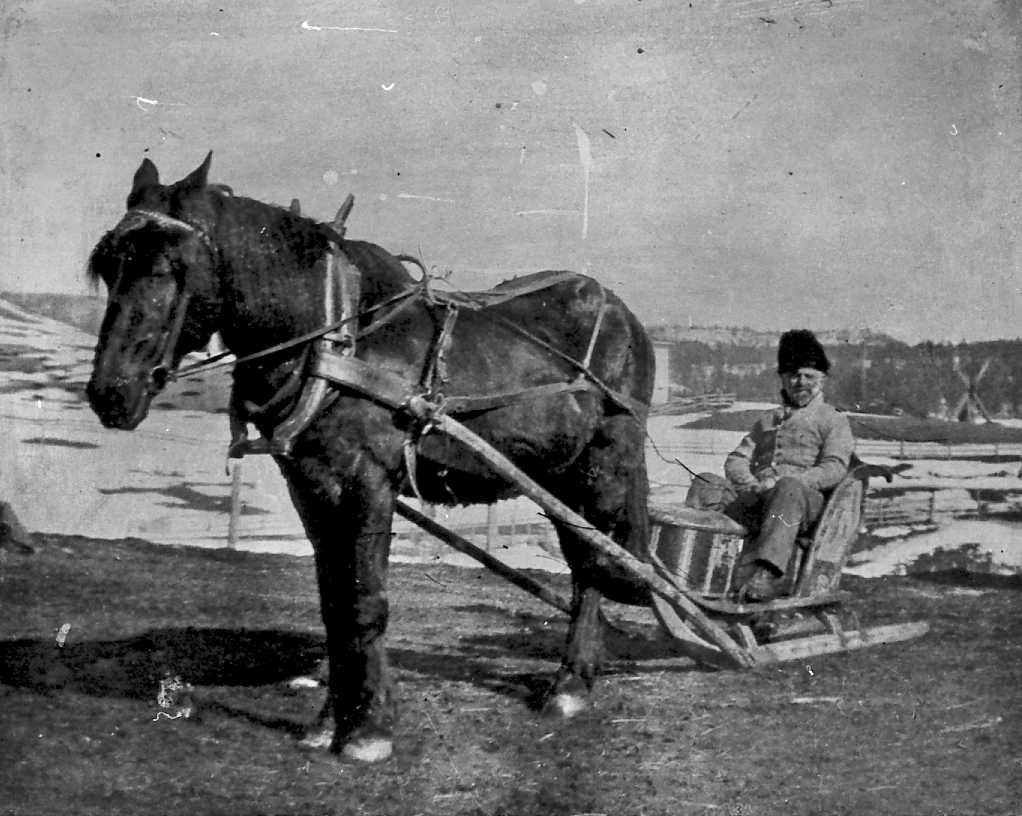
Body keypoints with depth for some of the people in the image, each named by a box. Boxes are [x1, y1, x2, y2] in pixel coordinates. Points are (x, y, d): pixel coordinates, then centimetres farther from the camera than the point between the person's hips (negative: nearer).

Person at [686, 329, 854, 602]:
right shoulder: (767, 421, 31)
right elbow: (735, 460, 23)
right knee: (706, 483, -20)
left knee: (789, 488, -40)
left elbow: (833, 469, -2)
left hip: (804, 499, -4)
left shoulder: (833, 421, 16)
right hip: (753, 498, 5)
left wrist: (781, 483, -15)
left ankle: (766, 573, -58)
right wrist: (751, 484, -2)